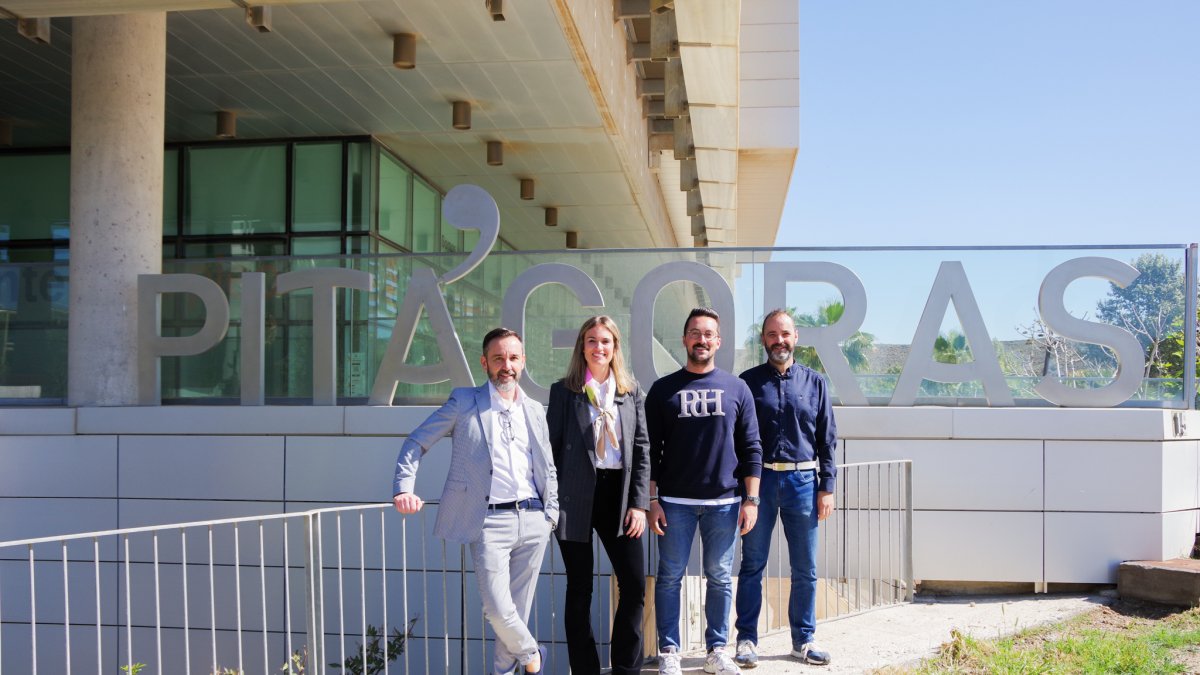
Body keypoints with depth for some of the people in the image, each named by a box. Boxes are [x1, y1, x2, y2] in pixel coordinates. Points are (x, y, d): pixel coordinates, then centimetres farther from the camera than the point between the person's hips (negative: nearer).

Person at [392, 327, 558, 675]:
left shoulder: (534, 410, 14)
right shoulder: (463, 402, 2)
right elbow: (416, 443, 4)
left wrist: (551, 513, 13)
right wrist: (403, 489, -9)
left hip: (532, 519, 4)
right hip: (489, 520, -4)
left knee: (517, 609, 7)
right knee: (497, 610, -11)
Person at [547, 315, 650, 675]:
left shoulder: (630, 391, 9)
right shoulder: (564, 390, 3)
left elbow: (642, 448, 7)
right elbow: (551, 447, 2)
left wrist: (639, 503, -1)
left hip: (618, 495, 2)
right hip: (577, 498, -2)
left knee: (635, 584, -3)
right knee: (580, 590, 5)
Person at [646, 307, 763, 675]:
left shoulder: (737, 389, 7)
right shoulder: (663, 389, 4)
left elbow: (751, 449, 6)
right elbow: (650, 451, 4)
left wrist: (751, 499, 0)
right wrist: (652, 500, -3)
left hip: (724, 502, 1)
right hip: (675, 502, -1)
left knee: (720, 578, 6)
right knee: (670, 576, 3)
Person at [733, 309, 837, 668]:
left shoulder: (814, 382, 8)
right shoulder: (749, 382, 4)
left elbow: (827, 439, 9)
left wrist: (827, 487, 2)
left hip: (803, 480, 1)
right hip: (759, 480, -1)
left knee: (805, 569, 7)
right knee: (753, 564, 4)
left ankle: (803, 640, 19)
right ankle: (747, 639, 12)